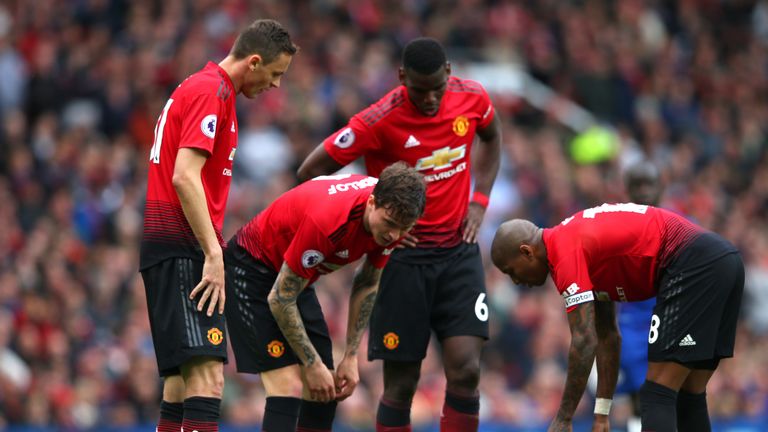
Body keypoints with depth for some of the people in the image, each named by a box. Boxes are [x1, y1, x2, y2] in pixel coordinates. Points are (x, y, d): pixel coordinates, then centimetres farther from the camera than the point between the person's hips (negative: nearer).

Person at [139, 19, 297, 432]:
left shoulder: (204, 87, 20)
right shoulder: (211, 92, -11)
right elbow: (184, 177, -20)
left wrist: (212, 249, 21)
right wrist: (213, 254, -21)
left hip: (173, 249, 11)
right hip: (181, 248, -11)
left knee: (184, 375, 11)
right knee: (207, 377, -19)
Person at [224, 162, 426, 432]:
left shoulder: (393, 215, -15)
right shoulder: (327, 220, -37)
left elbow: (366, 285, 4)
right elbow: (280, 299, -27)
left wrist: (351, 358, 0)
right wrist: (313, 364, -19)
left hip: (297, 277, 8)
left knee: (325, 394, 1)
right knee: (289, 387, -20)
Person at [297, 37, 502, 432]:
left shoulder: (472, 98, -3)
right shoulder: (379, 121, -16)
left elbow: (491, 137, 22)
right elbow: (311, 173, -9)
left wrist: (479, 199, 10)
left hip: (458, 250, 3)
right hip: (404, 257, -3)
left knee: (465, 371, -10)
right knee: (401, 382, -1)